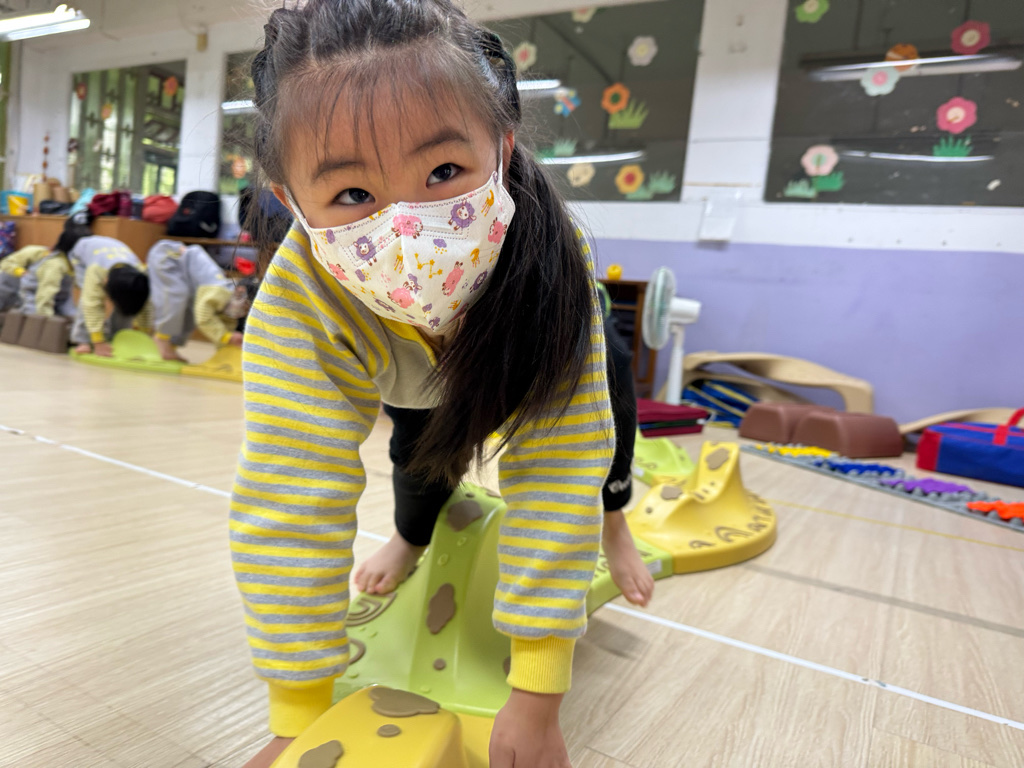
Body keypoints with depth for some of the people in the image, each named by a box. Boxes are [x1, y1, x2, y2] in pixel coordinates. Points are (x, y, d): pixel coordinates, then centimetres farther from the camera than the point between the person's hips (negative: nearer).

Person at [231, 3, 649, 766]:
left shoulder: (547, 255, -45)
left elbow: (556, 469, -44)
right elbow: (292, 499, -41)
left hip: (510, 334, 0)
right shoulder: (299, 302, -43)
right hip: (392, 369, 1)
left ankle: (610, 518, 21)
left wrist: (537, 695, -40)